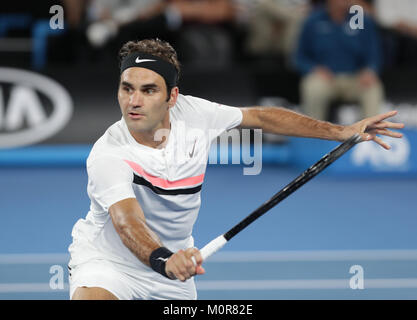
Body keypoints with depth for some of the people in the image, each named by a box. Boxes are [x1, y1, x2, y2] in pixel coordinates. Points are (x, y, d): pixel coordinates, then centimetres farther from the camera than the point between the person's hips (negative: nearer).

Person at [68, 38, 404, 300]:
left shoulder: (192, 113, -11)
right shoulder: (107, 156, -27)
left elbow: (261, 117, 4)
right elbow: (127, 220, -43)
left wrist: (343, 132, 4)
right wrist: (163, 260, -64)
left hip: (174, 277, 6)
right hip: (106, 260, -6)